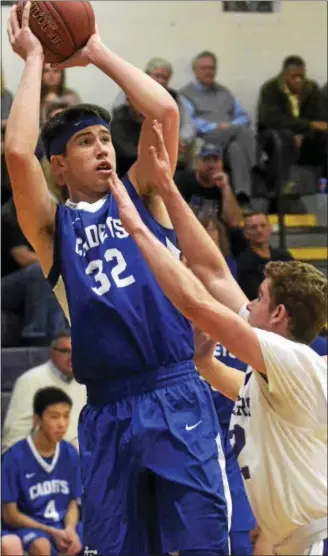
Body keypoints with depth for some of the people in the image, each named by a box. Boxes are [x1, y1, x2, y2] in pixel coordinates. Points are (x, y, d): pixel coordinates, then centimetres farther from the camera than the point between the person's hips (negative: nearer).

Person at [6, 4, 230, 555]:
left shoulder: (141, 195, 14)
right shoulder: (53, 225, 9)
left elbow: (164, 111, 0)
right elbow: (16, 151, -8)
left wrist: (97, 53, 8)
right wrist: (34, 60, 2)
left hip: (177, 393, 0)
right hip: (108, 411, 0)